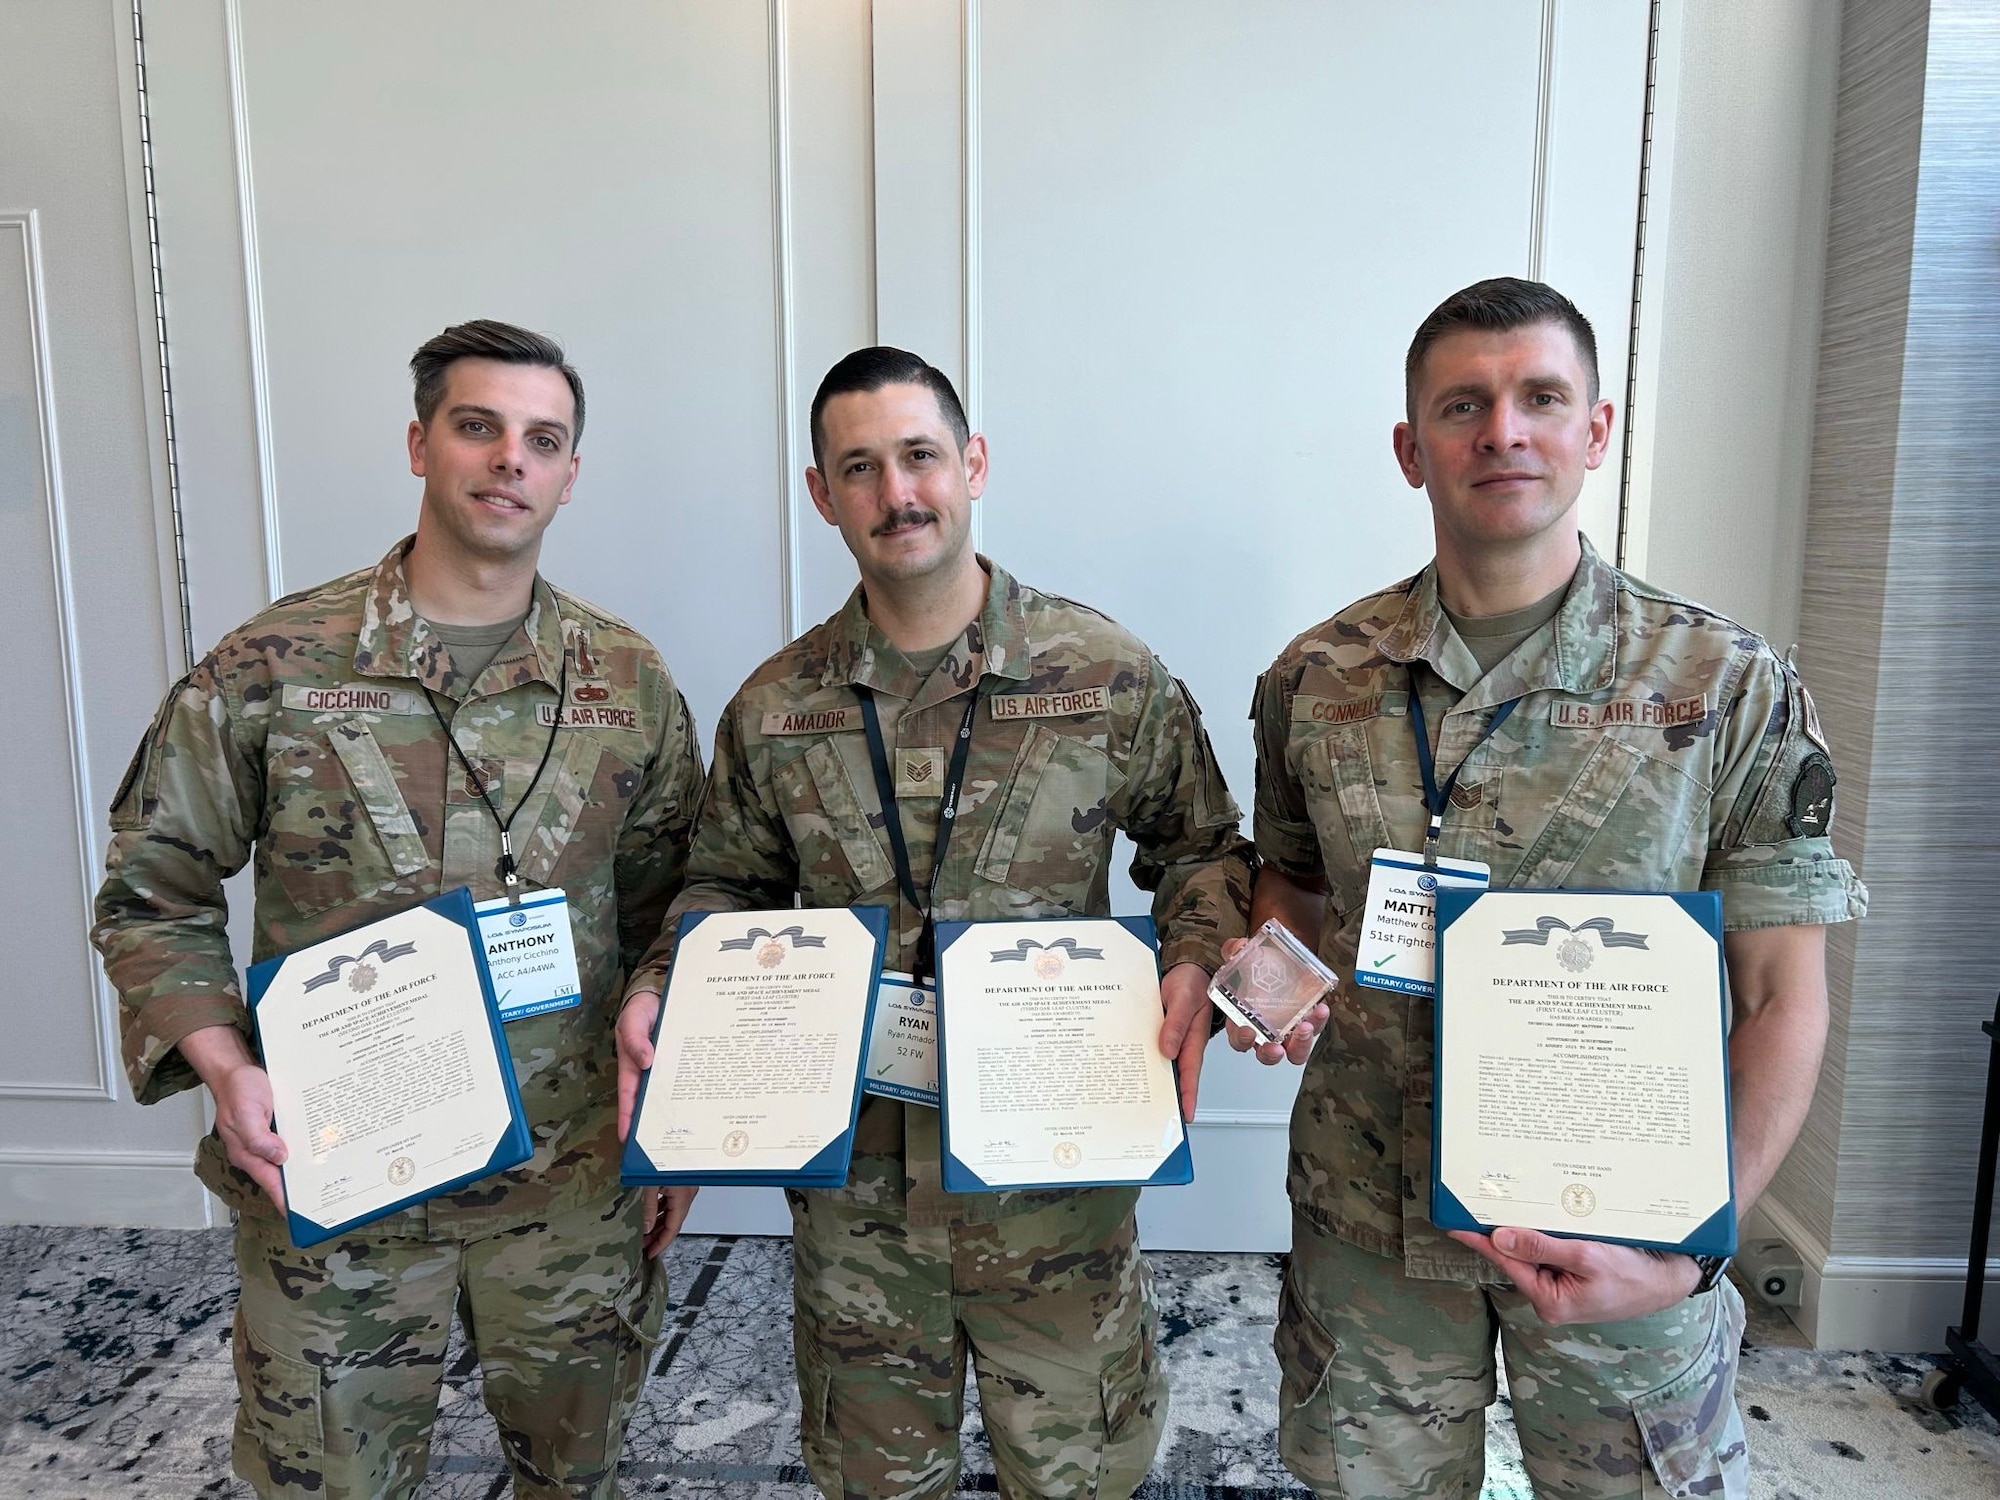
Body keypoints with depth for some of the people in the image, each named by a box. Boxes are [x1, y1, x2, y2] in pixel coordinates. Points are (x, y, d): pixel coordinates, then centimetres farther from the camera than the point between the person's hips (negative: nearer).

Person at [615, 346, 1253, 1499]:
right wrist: (661, 991, -8)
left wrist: (1196, 961, -16)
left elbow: (1201, 848, 3)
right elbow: (730, 887, 10)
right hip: (854, 1159, 2)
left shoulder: (1113, 676, -8)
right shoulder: (774, 709, -1)